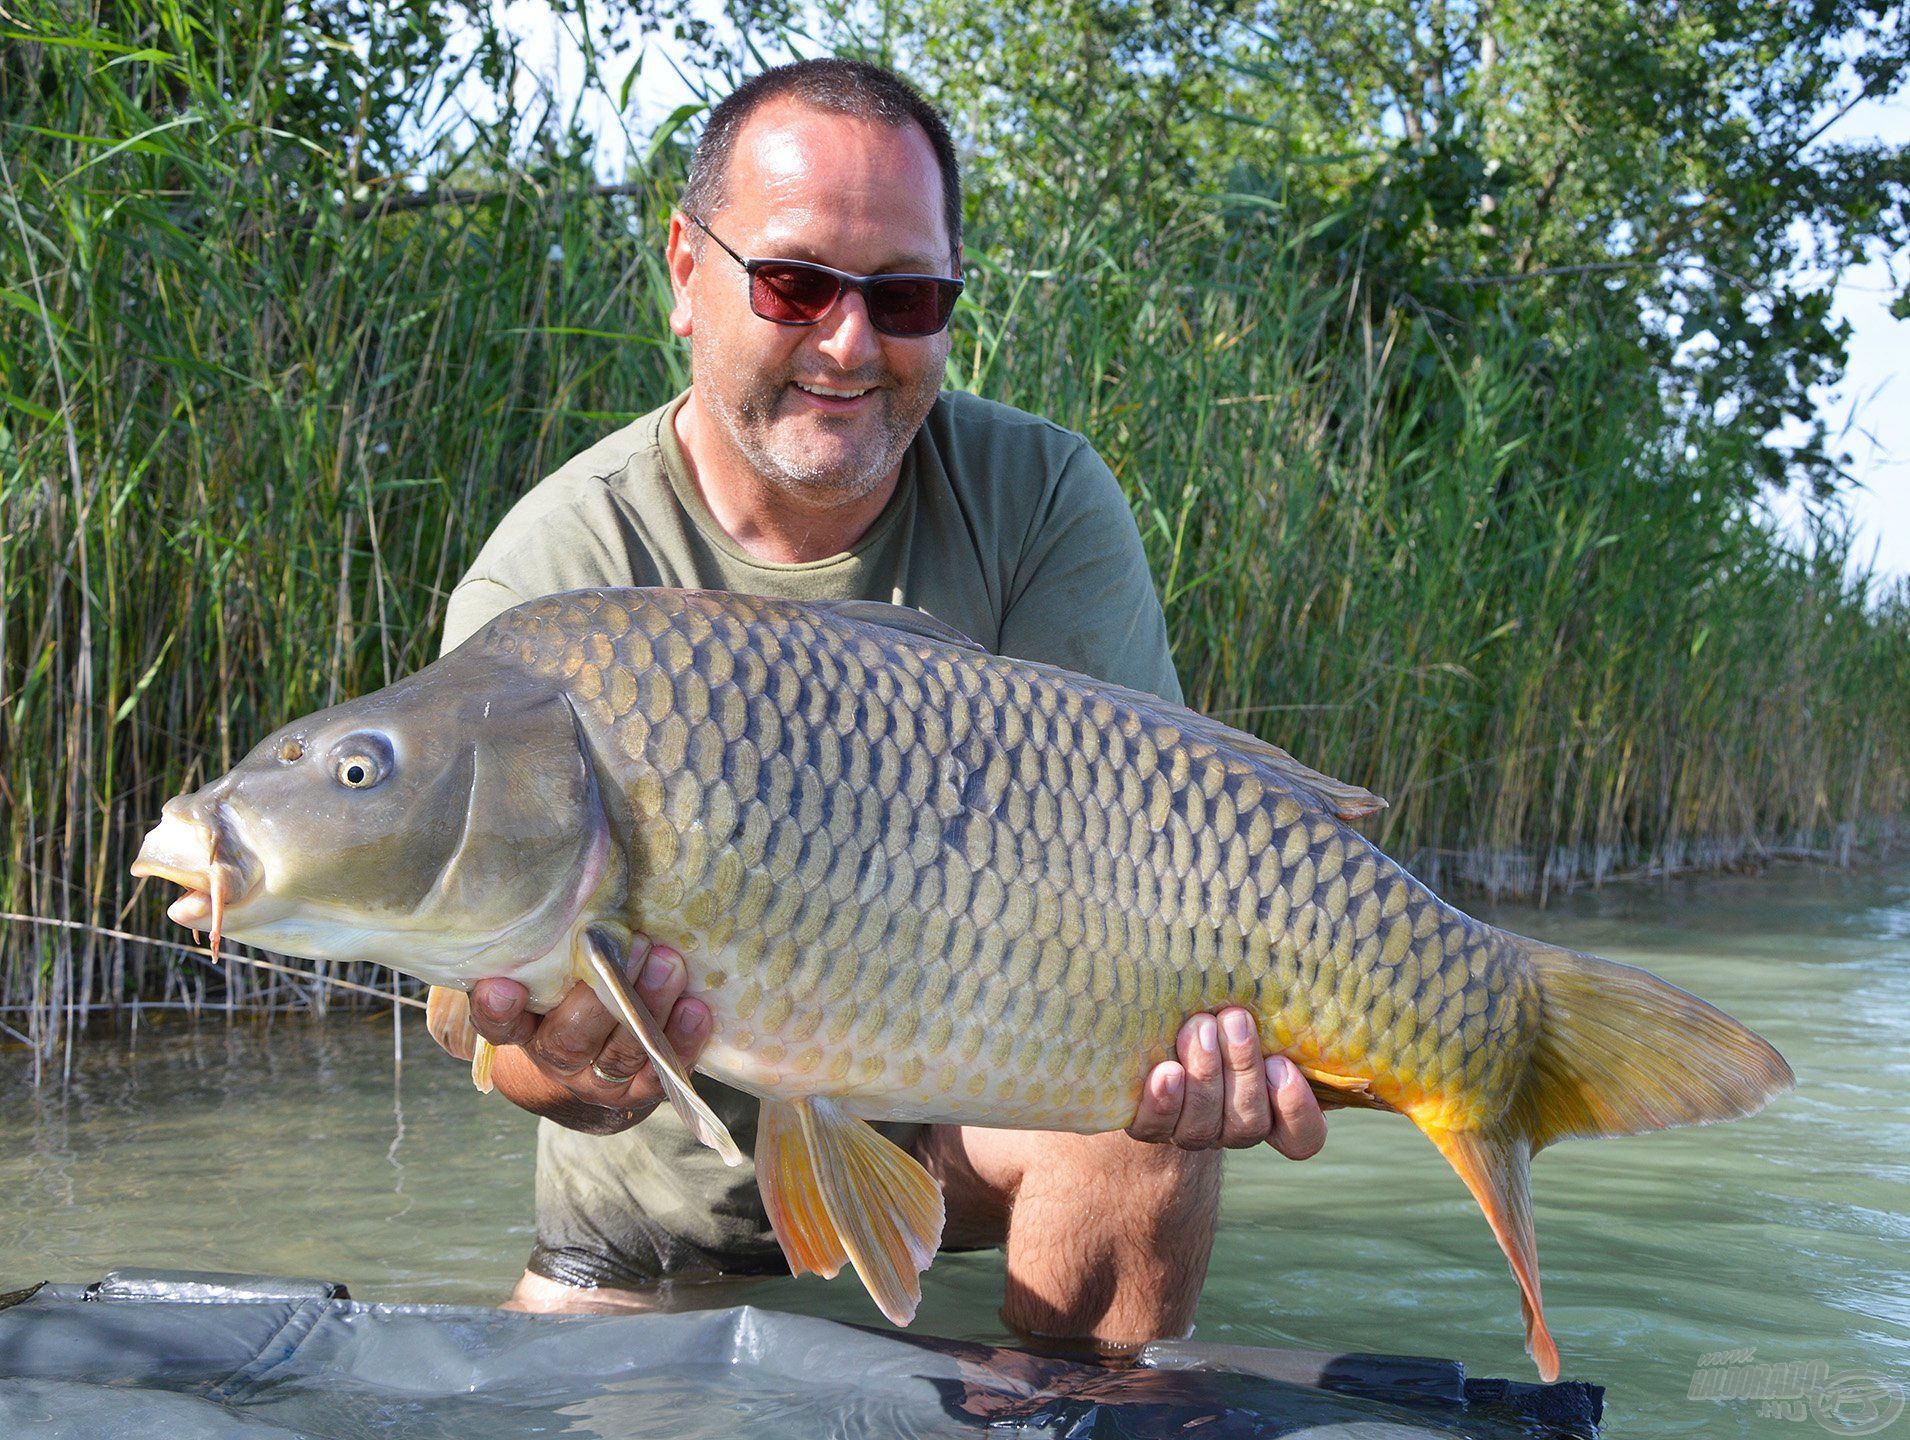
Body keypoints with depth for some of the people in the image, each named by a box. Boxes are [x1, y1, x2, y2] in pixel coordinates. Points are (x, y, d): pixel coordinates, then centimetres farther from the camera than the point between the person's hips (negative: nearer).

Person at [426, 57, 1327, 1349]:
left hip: (957, 1109, 1)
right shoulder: (551, 583, -19)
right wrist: (571, 1075, -50)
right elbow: (491, 1007, -25)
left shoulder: (1041, 501, -13)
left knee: (1151, 1097, -26)